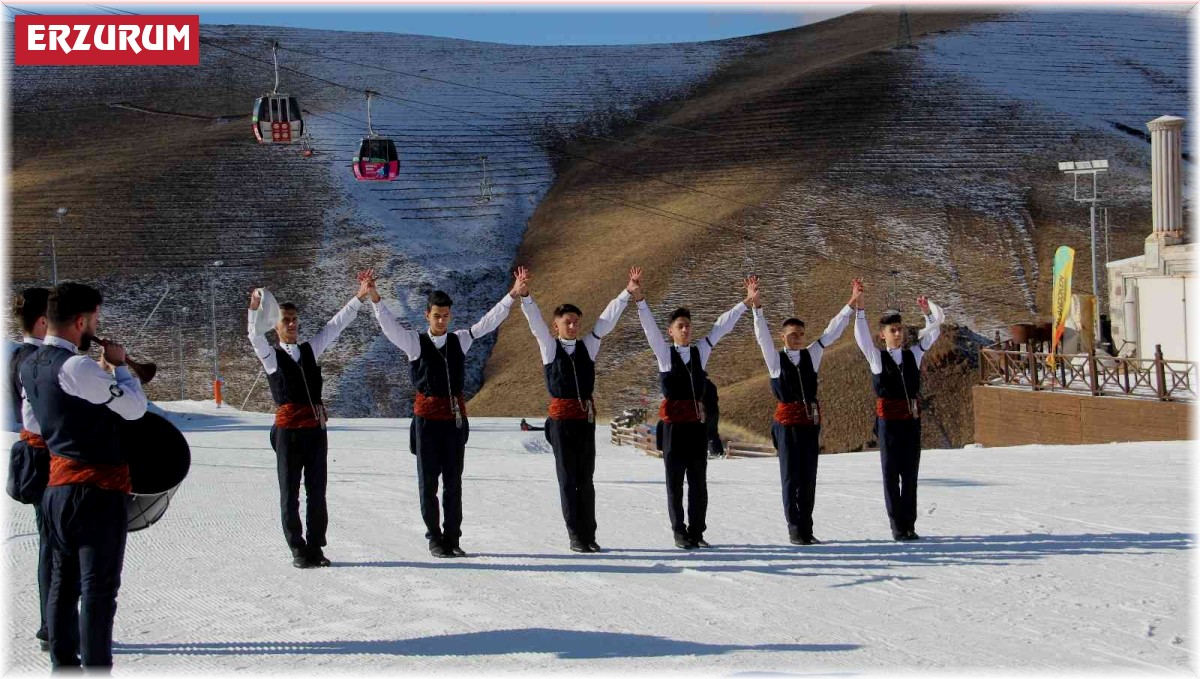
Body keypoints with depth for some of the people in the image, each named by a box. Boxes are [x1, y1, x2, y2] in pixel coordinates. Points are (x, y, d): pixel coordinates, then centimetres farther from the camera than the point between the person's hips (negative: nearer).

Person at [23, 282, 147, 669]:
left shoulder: (30, 366, 7)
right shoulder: (76, 367, -21)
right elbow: (136, 408, -16)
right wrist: (118, 364, -2)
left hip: (58, 486, 9)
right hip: (97, 491, -9)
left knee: (64, 581, 15)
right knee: (99, 589, -4)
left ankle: (62, 664, 22)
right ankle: (95, 667, -3)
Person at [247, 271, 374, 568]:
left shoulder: (310, 350, 16)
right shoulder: (271, 355, 4)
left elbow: (335, 326, 13)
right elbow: (255, 335, -14)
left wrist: (360, 297, 6)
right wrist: (255, 309, -33)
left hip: (316, 428, 4)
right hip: (288, 429, -4)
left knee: (317, 491, 6)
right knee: (290, 493, 1)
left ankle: (315, 547, 13)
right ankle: (297, 550, 7)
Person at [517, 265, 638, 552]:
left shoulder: (588, 345, 10)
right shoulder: (549, 346, 2)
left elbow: (607, 320, 6)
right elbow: (535, 321, -11)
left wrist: (628, 293, -1)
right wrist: (524, 296, -27)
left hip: (586, 416, 3)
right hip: (561, 416, -3)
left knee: (585, 478, 6)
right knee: (567, 478, 1)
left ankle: (589, 535, 9)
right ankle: (574, 536, 4)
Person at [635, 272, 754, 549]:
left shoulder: (700, 351, 10)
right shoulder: (664, 352, 3)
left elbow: (722, 326, 9)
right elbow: (649, 326, -8)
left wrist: (746, 301, 5)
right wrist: (639, 297, -21)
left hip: (697, 422, 3)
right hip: (674, 423, -3)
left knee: (698, 482, 5)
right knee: (675, 482, 2)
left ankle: (696, 532, 13)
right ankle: (680, 533, 8)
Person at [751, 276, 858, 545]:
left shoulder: (811, 355, 10)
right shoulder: (776, 359, 1)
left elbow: (832, 332, 7)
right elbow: (762, 335, -11)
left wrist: (851, 304, 1)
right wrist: (757, 306, -24)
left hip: (811, 421, 4)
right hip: (787, 421, -4)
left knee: (808, 477, 6)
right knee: (790, 477, -1)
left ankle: (806, 530, 11)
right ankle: (794, 530, 3)